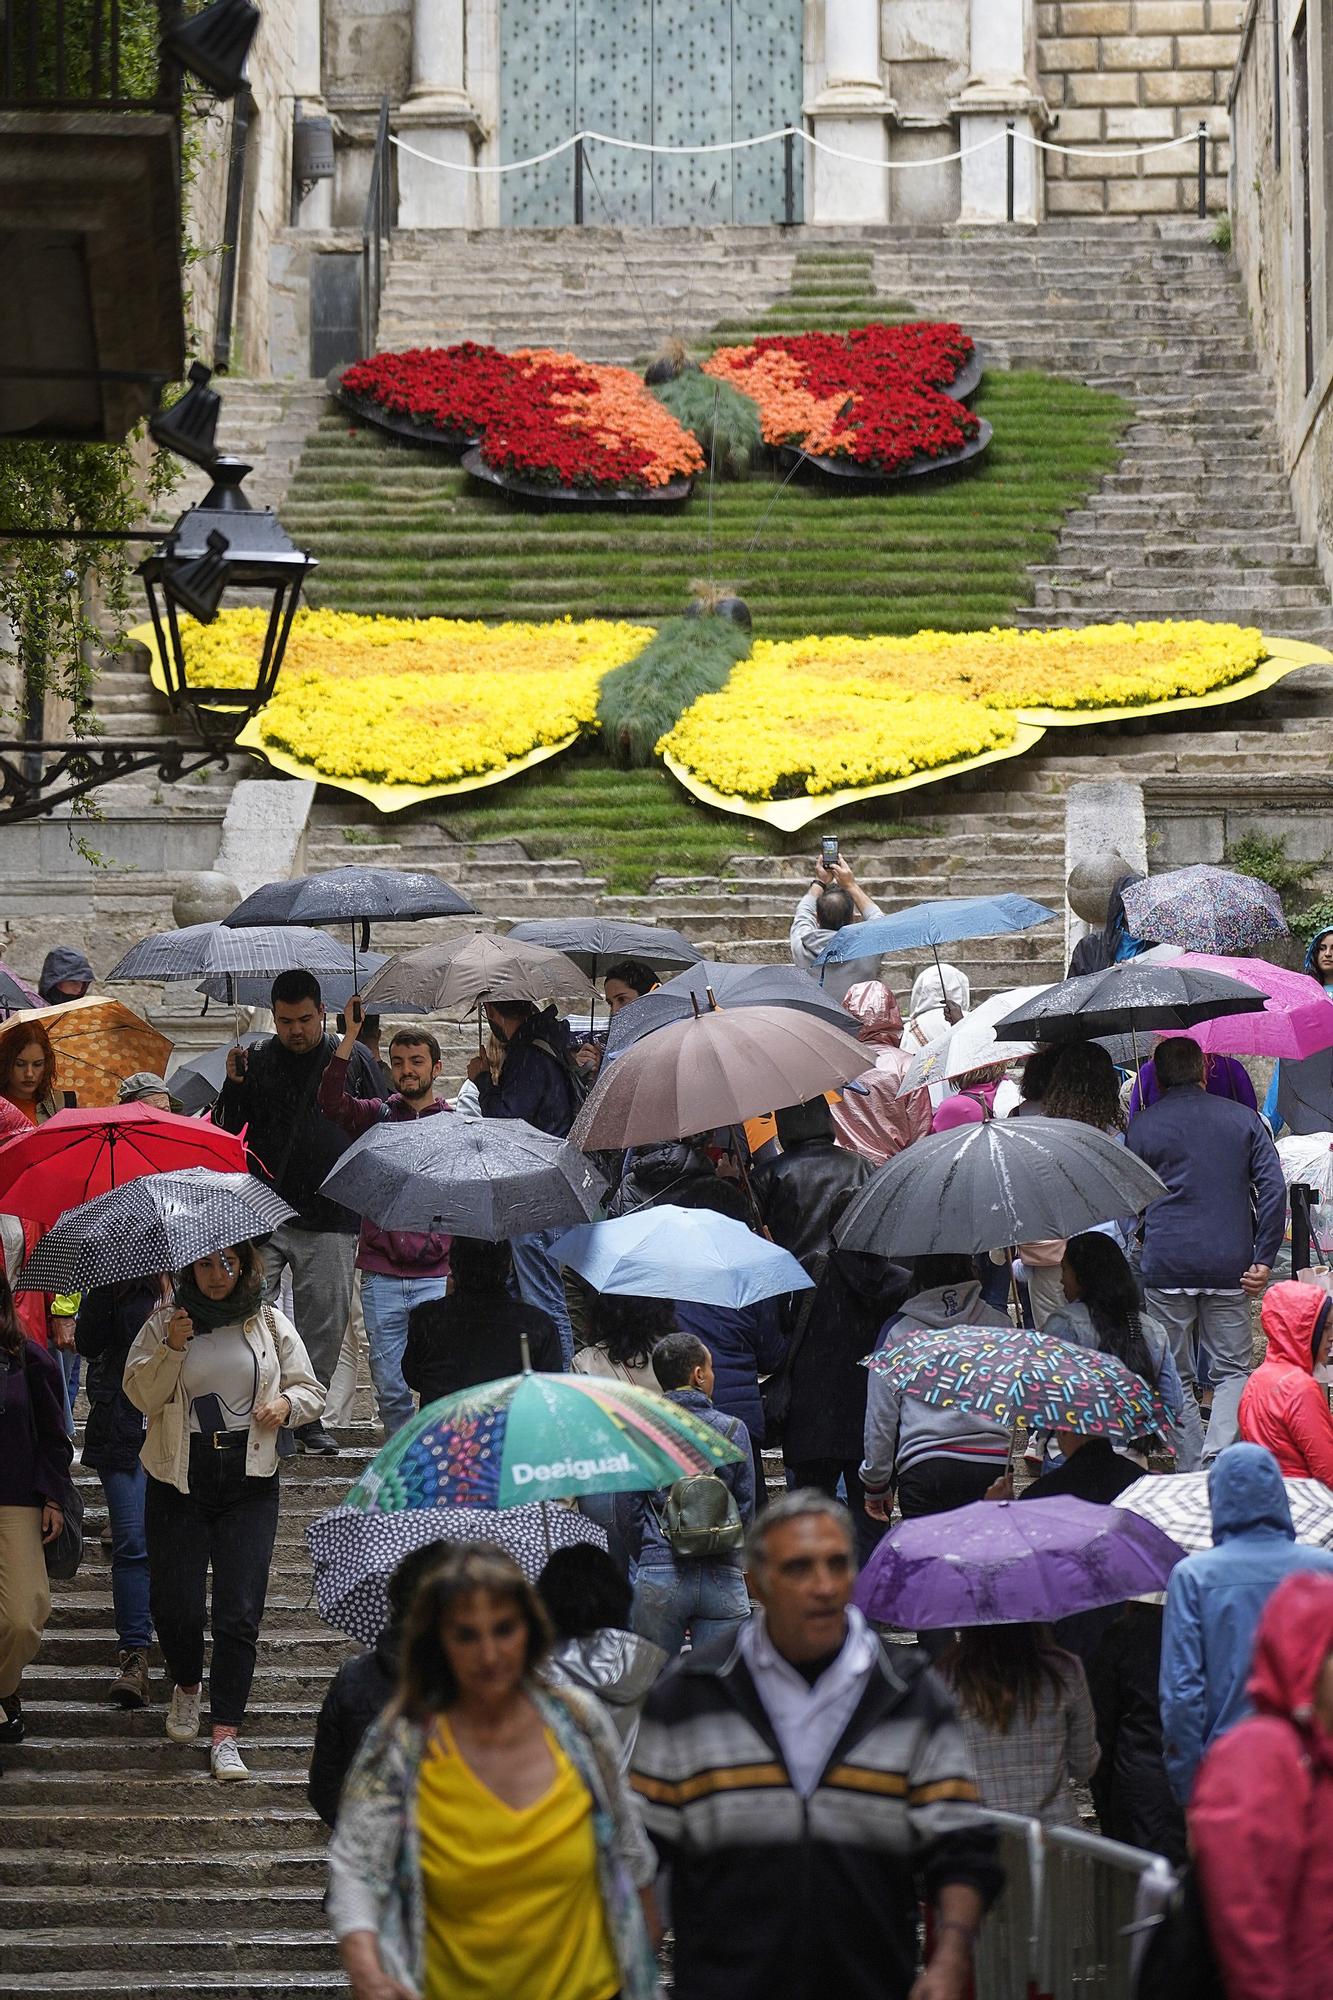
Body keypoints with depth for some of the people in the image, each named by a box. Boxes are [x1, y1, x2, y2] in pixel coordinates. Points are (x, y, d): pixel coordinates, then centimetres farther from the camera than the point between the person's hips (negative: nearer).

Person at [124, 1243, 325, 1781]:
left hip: (248, 1480, 0)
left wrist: (286, 1403, -9)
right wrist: (171, 1349, -19)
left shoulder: (270, 1324, 7)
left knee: (240, 1611, -6)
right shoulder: (165, 1322, 3)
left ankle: (226, 1734, -3)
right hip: (180, 1479, 0)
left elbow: (312, 1390, 13)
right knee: (175, 1604, 1)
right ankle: (186, 1686, 33)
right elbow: (139, 1393, -4)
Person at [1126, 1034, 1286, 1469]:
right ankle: (1219, 1454, -14)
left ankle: (1190, 1468, 5)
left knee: (1175, 1376, 9)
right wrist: (1263, 1259, 0)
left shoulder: (1141, 1126, 4)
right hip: (1228, 1265, 1)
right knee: (1233, 1370, 7)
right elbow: (1274, 1187, -1)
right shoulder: (1242, 1118, 7)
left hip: (1165, 1268, -1)